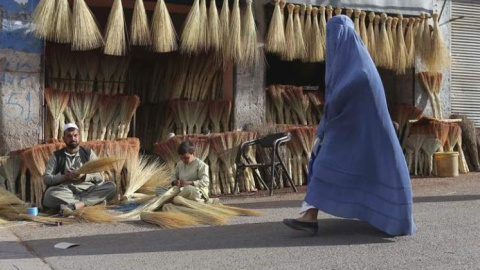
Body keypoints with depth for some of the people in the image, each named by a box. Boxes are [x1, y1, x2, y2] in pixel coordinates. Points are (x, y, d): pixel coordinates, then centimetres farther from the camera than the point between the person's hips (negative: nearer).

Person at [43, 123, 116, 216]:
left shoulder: (88, 153, 14)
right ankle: (89, 201, -33)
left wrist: (84, 176, -11)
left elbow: (100, 176, 8)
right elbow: (46, 178, 6)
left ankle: (74, 205, -37)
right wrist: (64, 176, -11)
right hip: (65, 191, -1)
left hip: (87, 189, 2)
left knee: (111, 187, -26)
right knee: (49, 194, -35)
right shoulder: (57, 156, 13)